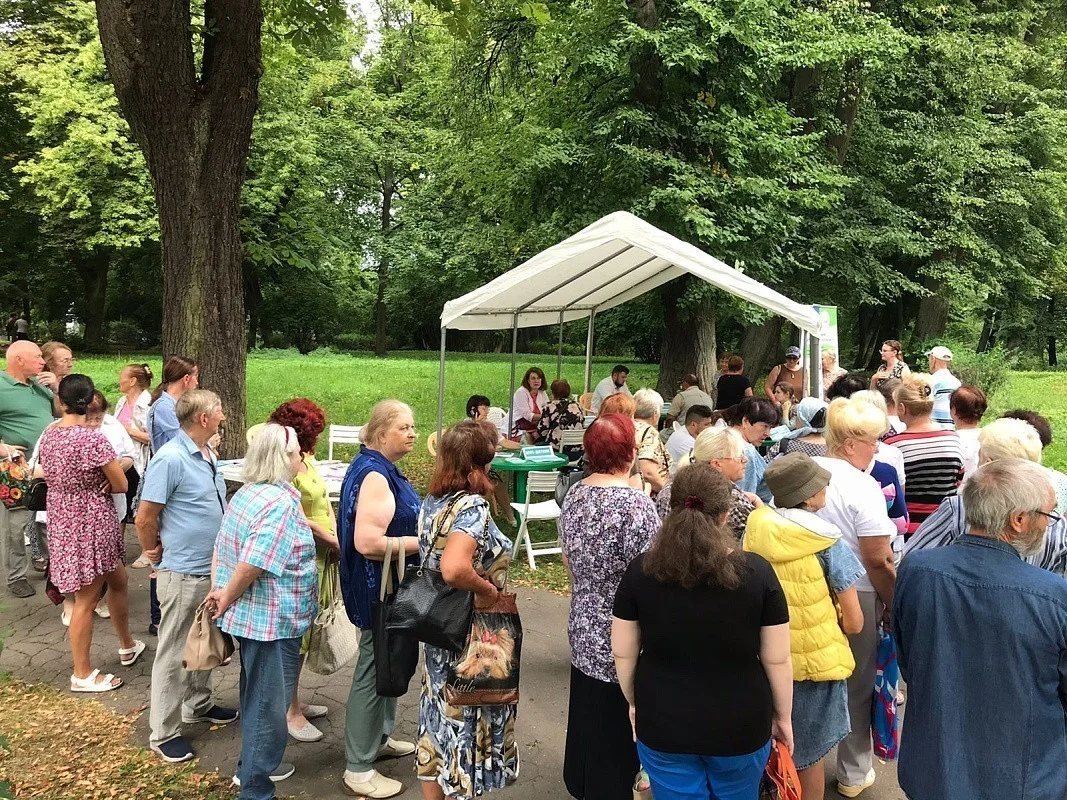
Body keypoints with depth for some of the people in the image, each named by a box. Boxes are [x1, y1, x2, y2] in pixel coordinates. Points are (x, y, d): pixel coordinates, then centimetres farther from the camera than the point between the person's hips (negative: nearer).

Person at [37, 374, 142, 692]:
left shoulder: (48, 435, 1)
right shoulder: (92, 439, -22)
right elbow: (121, 485, -14)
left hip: (62, 520, 8)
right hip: (90, 523, -8)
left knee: (117, 580, 23)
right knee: (86, 599, 3)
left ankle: (127, 646, 38)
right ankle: (82, 675, 16)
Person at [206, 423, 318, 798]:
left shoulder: (247, 493, 7)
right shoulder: (281, 502, -24)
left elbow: (222, 546, 10)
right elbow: (252, 565, -28)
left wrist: (219, 589, 6)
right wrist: (227, 599, -14)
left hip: (251, 616, 10)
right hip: (274, 622, -10)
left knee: (257, 697, 24)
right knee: (269, 705, 4)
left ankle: (252, 766, 41)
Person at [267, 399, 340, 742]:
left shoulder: (307, 459, 8)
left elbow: (324, 502, 11)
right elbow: (297, 520, -23)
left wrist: (337, 537, -1)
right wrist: (331, 539, -12)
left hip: (321, 559, 9)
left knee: (304, 634, 18)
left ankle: (294, 701, 32)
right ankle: (290, 711, 16)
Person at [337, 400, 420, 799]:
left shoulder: (378, 467, 8)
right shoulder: (374, 475, -24)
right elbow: (367, 542, -32)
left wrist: (419, 531, 10)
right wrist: (421, 542, -23)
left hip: (388, 585, 11)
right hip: (379, 586, -11)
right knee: (373, 669, 0)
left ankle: (379, 738, 40)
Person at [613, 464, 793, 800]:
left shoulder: (641, 570, -12)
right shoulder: (757, 572, -15)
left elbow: (623, 653, -4)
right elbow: (777, 660, -8)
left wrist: (635, 703, 13)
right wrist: (783, 716, 8)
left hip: (662, 725, 1)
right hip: (739, 725, 0)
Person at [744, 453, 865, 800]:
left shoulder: (755, 526, -10)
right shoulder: (827, 543, -20)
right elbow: (853, 623, -15)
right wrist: (824, 628, 4)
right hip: (815, 662, -3)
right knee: (808, 757, 17)